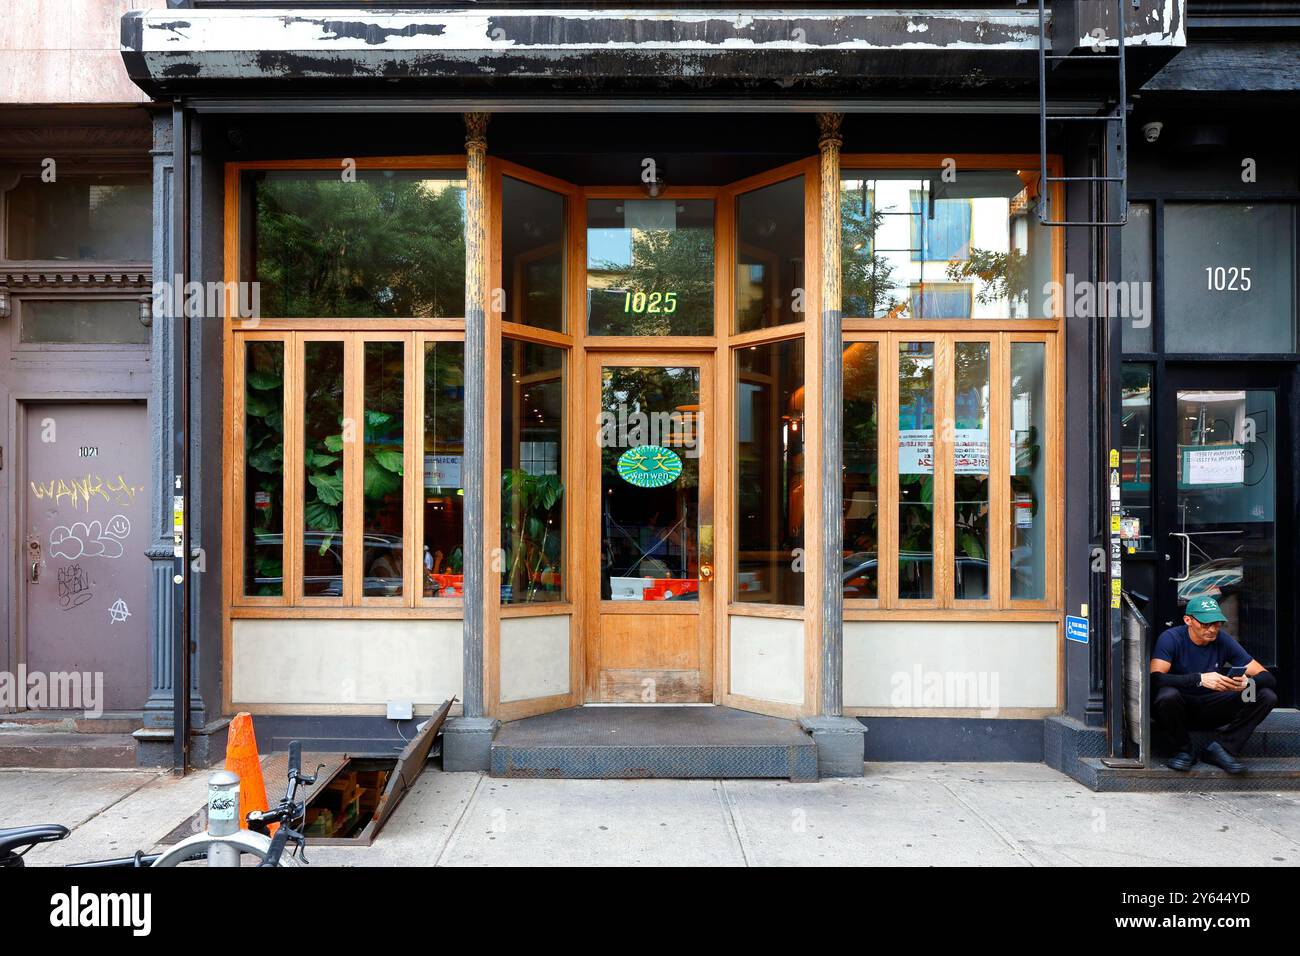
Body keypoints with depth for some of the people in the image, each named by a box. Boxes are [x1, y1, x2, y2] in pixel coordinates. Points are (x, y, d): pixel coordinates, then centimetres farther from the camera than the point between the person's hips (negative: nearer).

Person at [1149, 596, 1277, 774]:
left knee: (1267, 696, -14)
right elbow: (1154, 678, -31)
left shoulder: (1224, 640, -5)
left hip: (1210, 712, 4)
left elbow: (1269, 678, -6)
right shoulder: (1171, 638, -16)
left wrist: (1248, 682, -31)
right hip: (1179, 711, -4)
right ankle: (1185, 751, -11)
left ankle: (1219, 748, -9)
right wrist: (1200, 679, -42)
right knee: (1167, 695, -38)